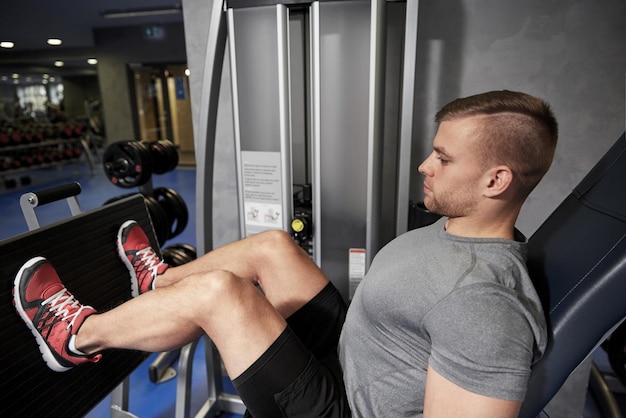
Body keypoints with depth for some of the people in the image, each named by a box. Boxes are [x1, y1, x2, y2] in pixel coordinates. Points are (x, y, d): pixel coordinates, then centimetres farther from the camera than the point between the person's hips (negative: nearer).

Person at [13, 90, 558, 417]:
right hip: (346, 352, 8)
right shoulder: (461, 227, -3)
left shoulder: (482, 302, -32)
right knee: (271, 246, 4)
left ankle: (78, 336, 10)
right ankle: (162, 282, 31)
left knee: (218, 291, -19)